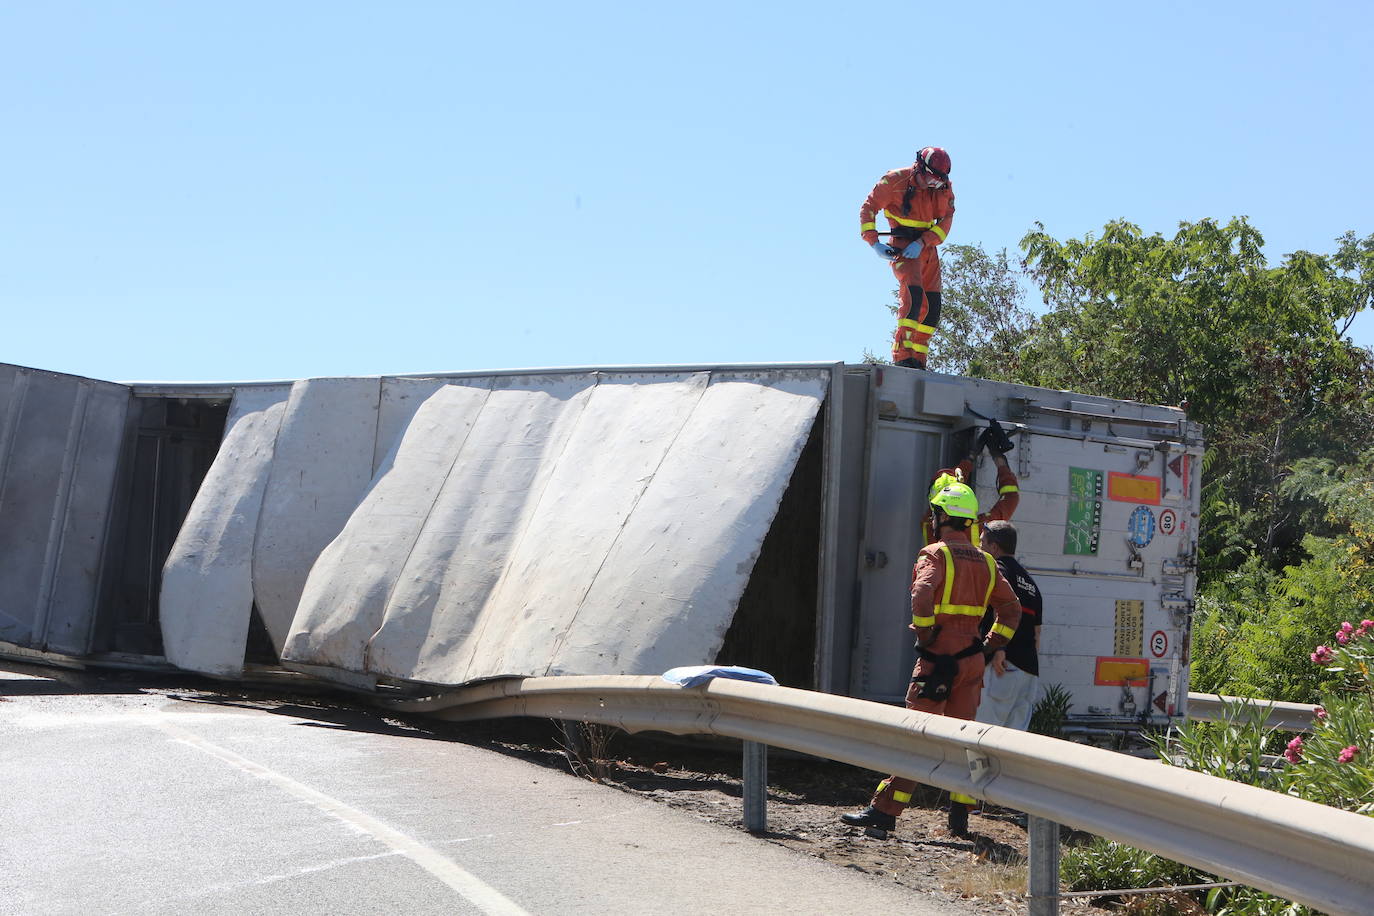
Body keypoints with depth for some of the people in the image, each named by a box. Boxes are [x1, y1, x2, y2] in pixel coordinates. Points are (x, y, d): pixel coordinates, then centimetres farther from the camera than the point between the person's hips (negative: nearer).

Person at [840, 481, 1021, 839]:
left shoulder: (936, 553, -8)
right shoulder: (985, 561, 13)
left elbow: (922, 595, -26)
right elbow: (1011, 609, 16)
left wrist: (925, 637, -14)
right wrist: (989, 645, 16)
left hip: (939, 659, -6)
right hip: (972, 660, 6)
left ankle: (884, 811, -6)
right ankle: (960, 817, 13)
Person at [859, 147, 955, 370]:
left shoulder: (944, 188, 2)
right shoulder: (895, 180, -11)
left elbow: (945, 220, -5)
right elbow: (868, 208, -7)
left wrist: (921, 243, -20)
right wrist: (874, 243, -17)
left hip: (928, 249, 6)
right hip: (903, 246, -6)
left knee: (932, 306, 3)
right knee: (913, 294, -26)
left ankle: (917, 360, 11)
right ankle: (902, 357, -30)